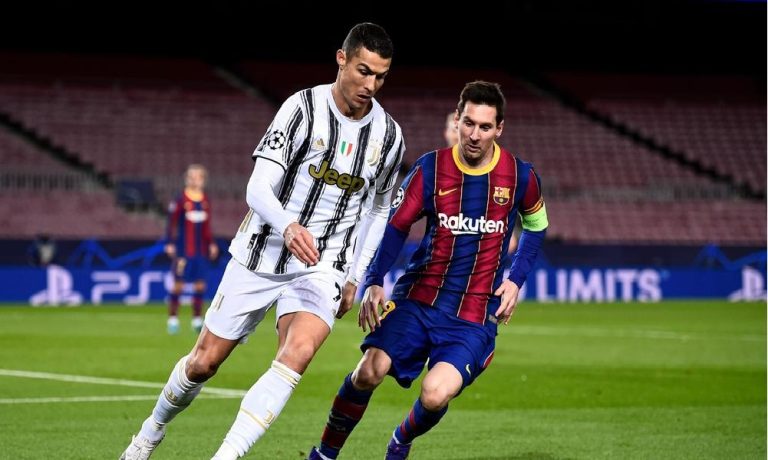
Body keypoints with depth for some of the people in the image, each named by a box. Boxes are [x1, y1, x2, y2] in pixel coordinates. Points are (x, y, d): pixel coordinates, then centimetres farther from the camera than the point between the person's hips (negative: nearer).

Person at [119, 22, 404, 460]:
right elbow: (258, 187, -19)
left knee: (297, 354, -27)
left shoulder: (389, 136, 1)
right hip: (260, 255, -1)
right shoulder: (303, 107, -12)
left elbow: (378, 210, 16)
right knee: (204, 361, 7)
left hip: (322, 267, 1)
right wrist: (288, 226, -39)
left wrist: (355, 278, 11)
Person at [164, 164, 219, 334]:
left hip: (201, 250, 5)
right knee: (178, 283, -4)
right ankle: (173, 319, 3)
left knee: (200, 284, 4)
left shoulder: (205, 201, 9)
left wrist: (211, 244, 13)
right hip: (183, 250, -5)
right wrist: (170, 244, -12)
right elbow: (171, 223, -6)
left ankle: (197, 319, 11)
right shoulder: (180, 200, -7)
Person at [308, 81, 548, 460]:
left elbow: (536, 226, 17)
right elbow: (395, 227, -1)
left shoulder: (519, 176, -3)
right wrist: (372, 283, -15)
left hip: (476, 315, -1)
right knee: (369, 372, -19)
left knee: (436, 395, -21)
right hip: (418, 299, 1)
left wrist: (515, 280, 5)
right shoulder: (430, 169, -4)